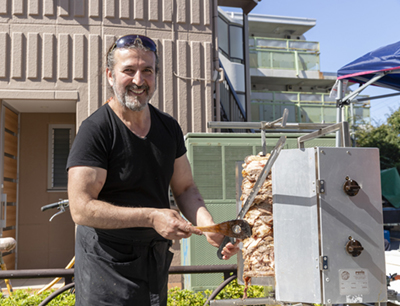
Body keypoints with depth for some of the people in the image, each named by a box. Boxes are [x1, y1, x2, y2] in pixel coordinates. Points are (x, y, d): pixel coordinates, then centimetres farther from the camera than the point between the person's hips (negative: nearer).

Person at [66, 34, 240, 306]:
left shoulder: (169, 127, 4)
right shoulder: (96, 130, -16)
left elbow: (185, 188, 9)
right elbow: (81, 209, -22)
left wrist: (209, 226, -10)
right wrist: (151, 217, -26)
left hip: (157, 262, 6)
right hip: (108, 267, -6)